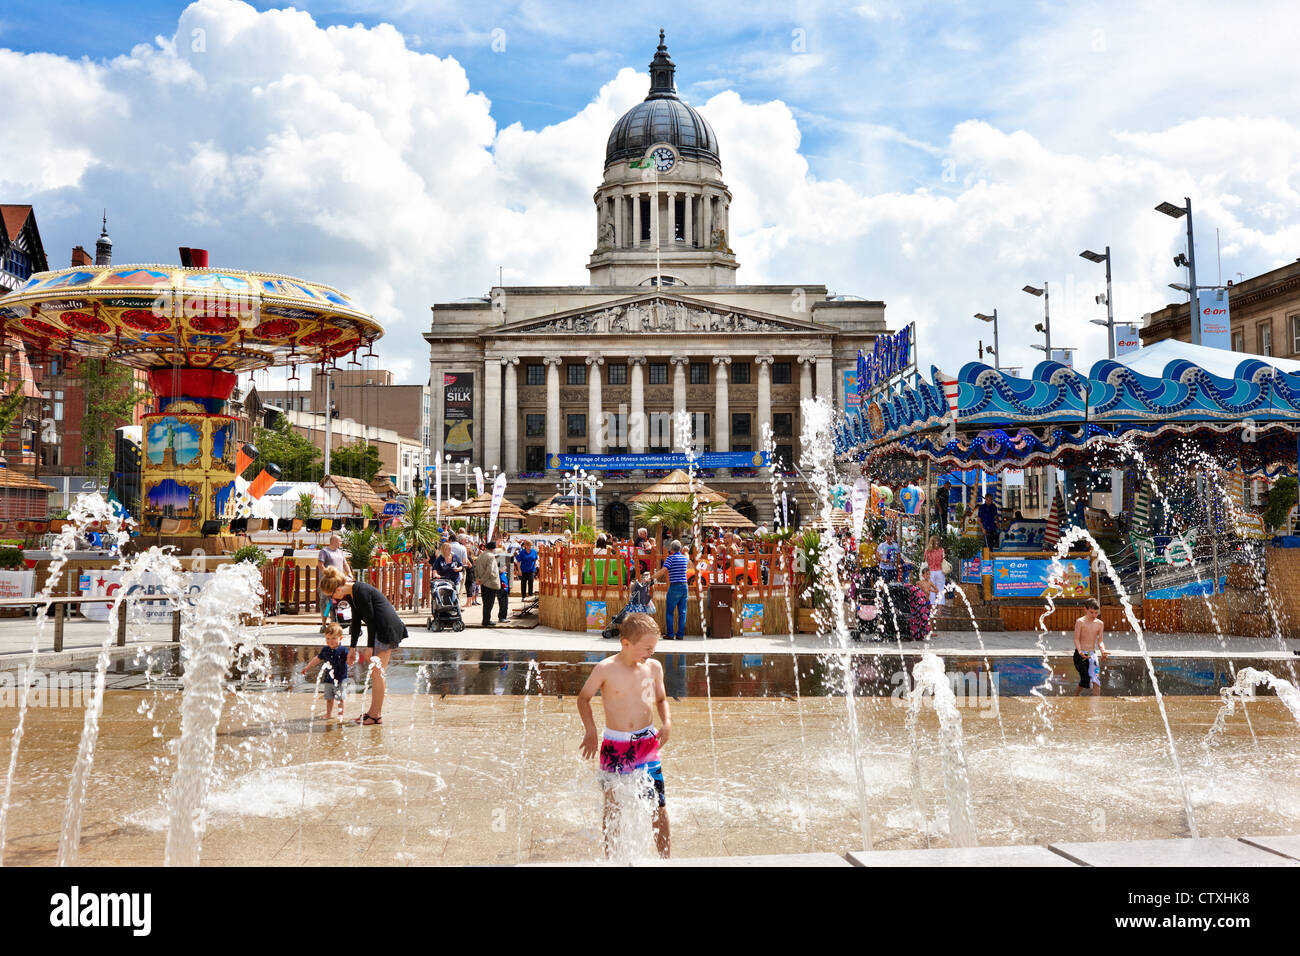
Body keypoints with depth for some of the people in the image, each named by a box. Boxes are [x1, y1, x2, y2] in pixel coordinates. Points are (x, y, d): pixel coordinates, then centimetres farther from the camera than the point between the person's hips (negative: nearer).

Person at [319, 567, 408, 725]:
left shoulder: (361, 591, -18)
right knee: (376, 673, 14)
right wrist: (352, 648, 19)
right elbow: (356, 621, 18)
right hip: (382, 630, 10)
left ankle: (376, 714, 0)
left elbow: (370, 619, -18)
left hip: (387, 628, -10)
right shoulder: (352, 594, 12)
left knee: (377, 673, -5)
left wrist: (369, 646, -15)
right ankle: (374, 711, 22)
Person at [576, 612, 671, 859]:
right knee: (611, 807, 10)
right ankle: (610, 857, 27)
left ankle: (665, 857, 12)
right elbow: (583, 698, 2)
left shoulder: (654, 667, -1)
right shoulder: (606, 669, -11)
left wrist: (667, 722, -2)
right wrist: (590, 732, -5)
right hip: (614, 745, -2)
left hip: (647, 742, 2)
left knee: (659, 805, -2)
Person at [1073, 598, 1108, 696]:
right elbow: (1076, 639, -10)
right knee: (1085, 680, -4)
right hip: (1080, 655, -3)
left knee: (1096, 679, -9)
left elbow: (1099, 641, 5)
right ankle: (1075, 697, 21)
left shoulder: (1100, 624, 5)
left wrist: (1103, 651, -15)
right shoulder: (1080, 622, -7)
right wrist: (1080, 651, -26)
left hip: (1093, 654, 4)